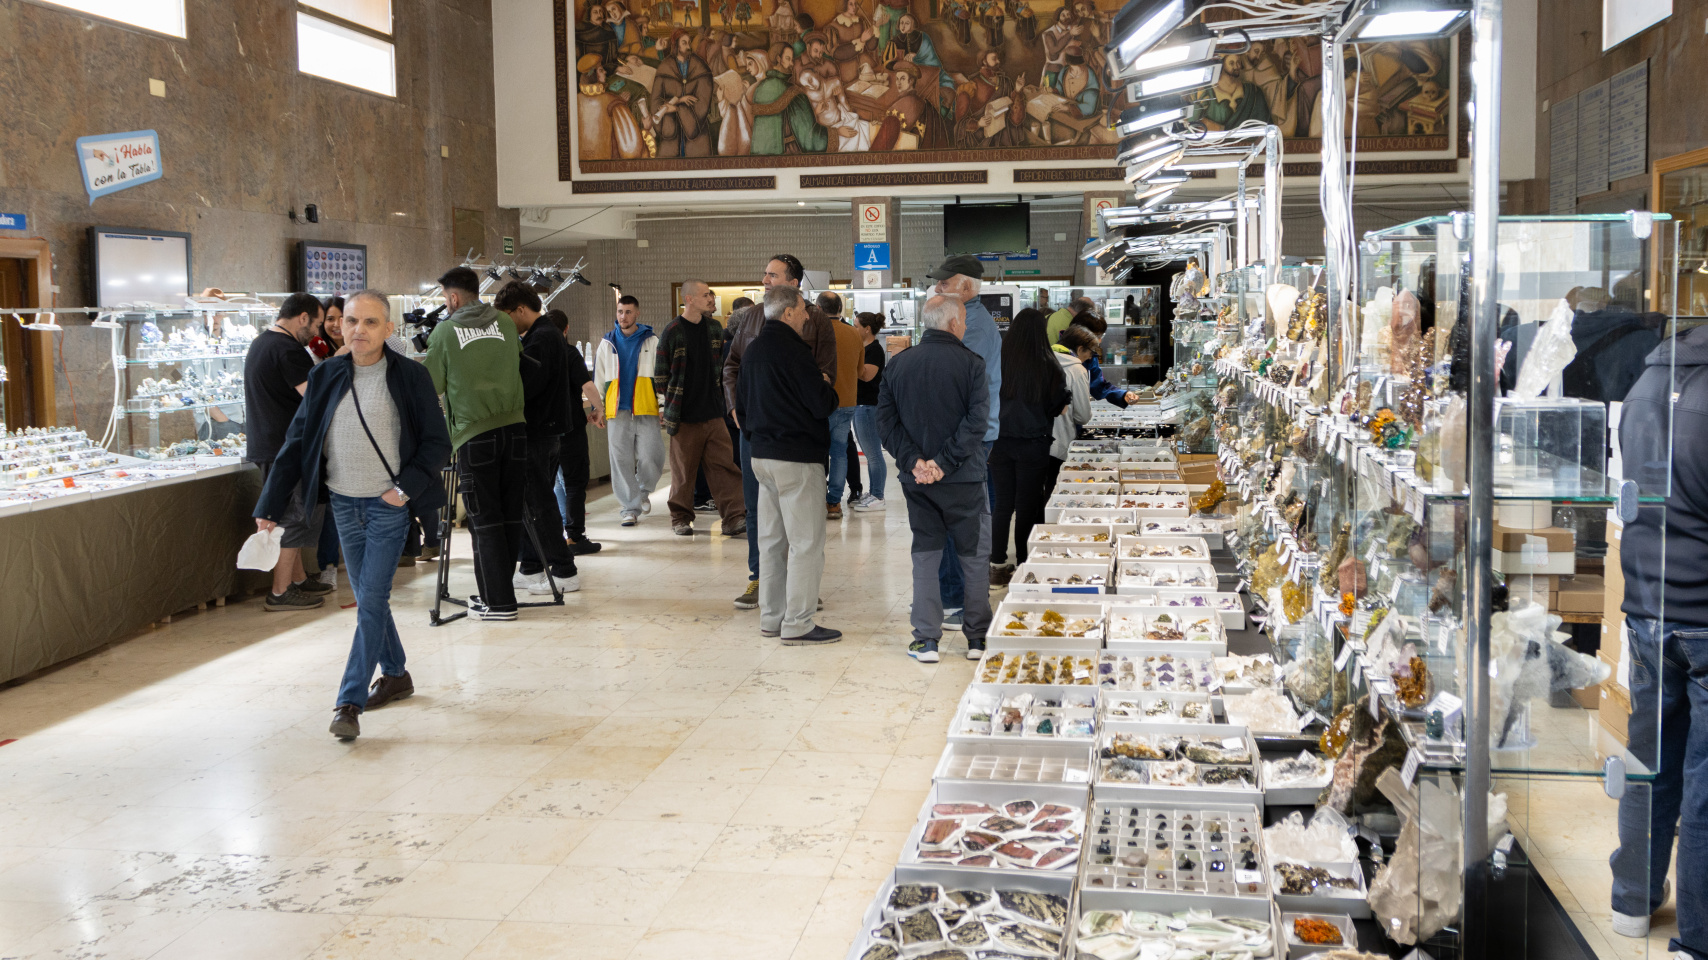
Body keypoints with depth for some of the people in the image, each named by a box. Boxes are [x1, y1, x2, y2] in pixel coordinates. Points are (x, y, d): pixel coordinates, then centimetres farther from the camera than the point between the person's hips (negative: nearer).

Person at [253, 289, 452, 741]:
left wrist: (406, 487, -16)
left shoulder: (410, 377, -7)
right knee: (367, 598, 14)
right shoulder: (325, 377, 4)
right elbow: (296, 443, 6)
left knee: (371, 600, -7)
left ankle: (349, 703, -5)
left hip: (389, 505, -4)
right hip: (344, 504, 5)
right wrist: (270, 506, 2)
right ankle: (396, 675, 33)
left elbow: (438, 443, -3)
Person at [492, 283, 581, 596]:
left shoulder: (540, 339, -15)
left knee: (539, 504, -6)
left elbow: (525, 386, -22)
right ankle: (530, 569, 20)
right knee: (531, 502, 14)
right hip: (549, 430, 10)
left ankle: (564, 572, -3)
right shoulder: (548, 334, 17)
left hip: (538, 432, -10)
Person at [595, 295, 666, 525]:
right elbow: (598, 379, 17)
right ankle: (630, 508, 5)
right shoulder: (607, 344, 12)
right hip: (617, 411, 2)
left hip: (646, 410, -2)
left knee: (651, 457, -10)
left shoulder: (651, 342, 7)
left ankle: (643, 491, 20)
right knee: (621, 460, -2)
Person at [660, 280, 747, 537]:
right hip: (685, 416, -4)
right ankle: (680, 518, 18)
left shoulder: (715, 328, 10)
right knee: (683, 470, 4)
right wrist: (668, 408, 0)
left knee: (724, 465, 0)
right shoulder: (673, 332, -7)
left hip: (713, 413, 5)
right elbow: (662, 374, -2)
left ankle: (734, 518, 1)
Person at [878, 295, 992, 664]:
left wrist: (913, 461, -8)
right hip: (964, 480, -3)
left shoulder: (898, 363, 4)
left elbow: (886, 419, -2)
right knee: (975, 557, 10)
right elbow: (977, 420, -17)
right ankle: (978, 637, 16)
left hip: (917, 481, 3)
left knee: (925, 555, 10)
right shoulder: (970, 363, -8)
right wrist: (944, 462, -15)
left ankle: (926, 640, 8)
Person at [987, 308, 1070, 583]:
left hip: (1001, 443, 2)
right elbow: (1059, 407, -3)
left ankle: (998, 566, 14)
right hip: (1033, 444, -2)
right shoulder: (1048, 366, -11)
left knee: (1002, 503, 11)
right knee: (1028, 506, 8)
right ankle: (1025, 565, 14)